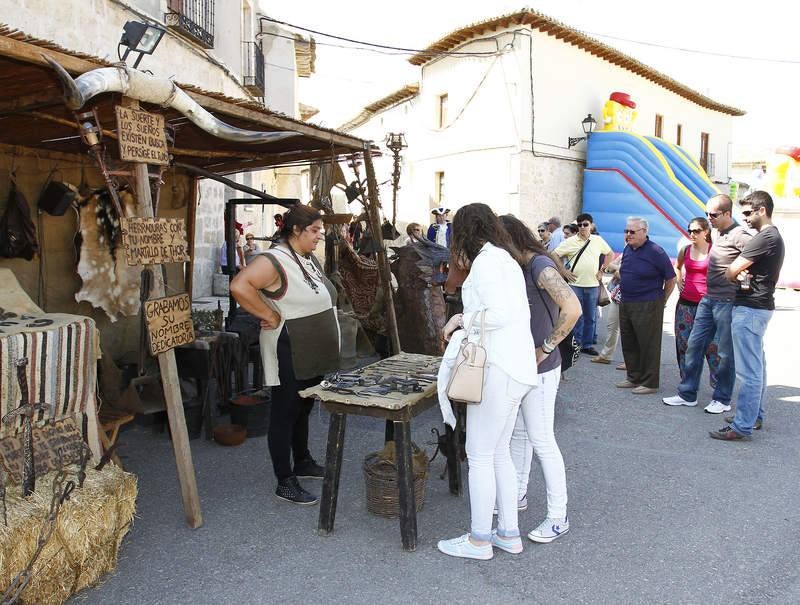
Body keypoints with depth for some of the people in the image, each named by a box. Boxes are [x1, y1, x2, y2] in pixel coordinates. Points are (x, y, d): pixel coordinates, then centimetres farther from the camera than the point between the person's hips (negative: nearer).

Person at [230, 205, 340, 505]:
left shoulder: (310, 259, 11)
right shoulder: (274, 260, -19)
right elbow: (239, 286, -33)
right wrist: (271, 316, -25)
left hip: (312, 354, 9)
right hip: (289, 354, -9)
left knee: (303, 409, 21)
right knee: (285, 413, 1)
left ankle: (303, 462, 37)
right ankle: (285, 482, 10)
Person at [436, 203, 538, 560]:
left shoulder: (486, 261, -12)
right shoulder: (508, 259, 17)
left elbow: (500, 314, -22)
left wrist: (464, 320, -8)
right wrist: (467, 320, 18)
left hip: (498, 370, -10)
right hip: (516, 368, 10)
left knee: (480, 455, 1)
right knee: (499, 453, 17)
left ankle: (479, 540, 13)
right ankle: (509, 534, 26)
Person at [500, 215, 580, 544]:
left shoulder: (540, 265, -19)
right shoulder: (517, 267, 8)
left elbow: (572, 308, -31)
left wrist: (546, 348, -23)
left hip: (539, 369, -9)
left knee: (541, 440, 0)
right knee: (518, 433, 20)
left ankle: (558, 517, 13)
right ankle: (518, 494, 38)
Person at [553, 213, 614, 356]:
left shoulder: (598, 240, 6)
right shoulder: (570, 241, -3)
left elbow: (610, 254, 18)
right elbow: (554, 255, -3)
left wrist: (602, 270, 9)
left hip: (593, 285, 3)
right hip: (575, 284, -3)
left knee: (590, 317, 10)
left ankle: (587, 345, 20)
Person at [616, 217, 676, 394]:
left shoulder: (655, 252, -13)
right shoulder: (627, 249, 8)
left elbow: (671, 279, -7)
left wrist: (661, 301, -2)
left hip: (647, 306, -8)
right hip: (626, 303, 8)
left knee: (649, 345, 0)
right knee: (629, 344, 14)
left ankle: (649, 383, 9)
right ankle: (634, 378, 27)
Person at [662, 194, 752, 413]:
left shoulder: (738, 236, -15)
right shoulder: (715, 233, 11)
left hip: (727, 302, -8)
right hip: (708, 299, 9)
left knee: (725, 353, 3)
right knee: (694, 345, 10)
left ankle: (722, 400, 17)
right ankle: (687, 394, 19)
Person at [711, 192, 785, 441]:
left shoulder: (765, 238, -17)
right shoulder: (775, 237, 17)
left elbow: (731, 271, -19)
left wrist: (734, 275, 4)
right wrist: (740, 275, -7)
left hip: (749, 309, -11)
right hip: (759, 307, 11)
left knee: (748, 371, -8)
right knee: (757, 366, 17)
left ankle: (742, 426, -5)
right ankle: (755, 416, 28)